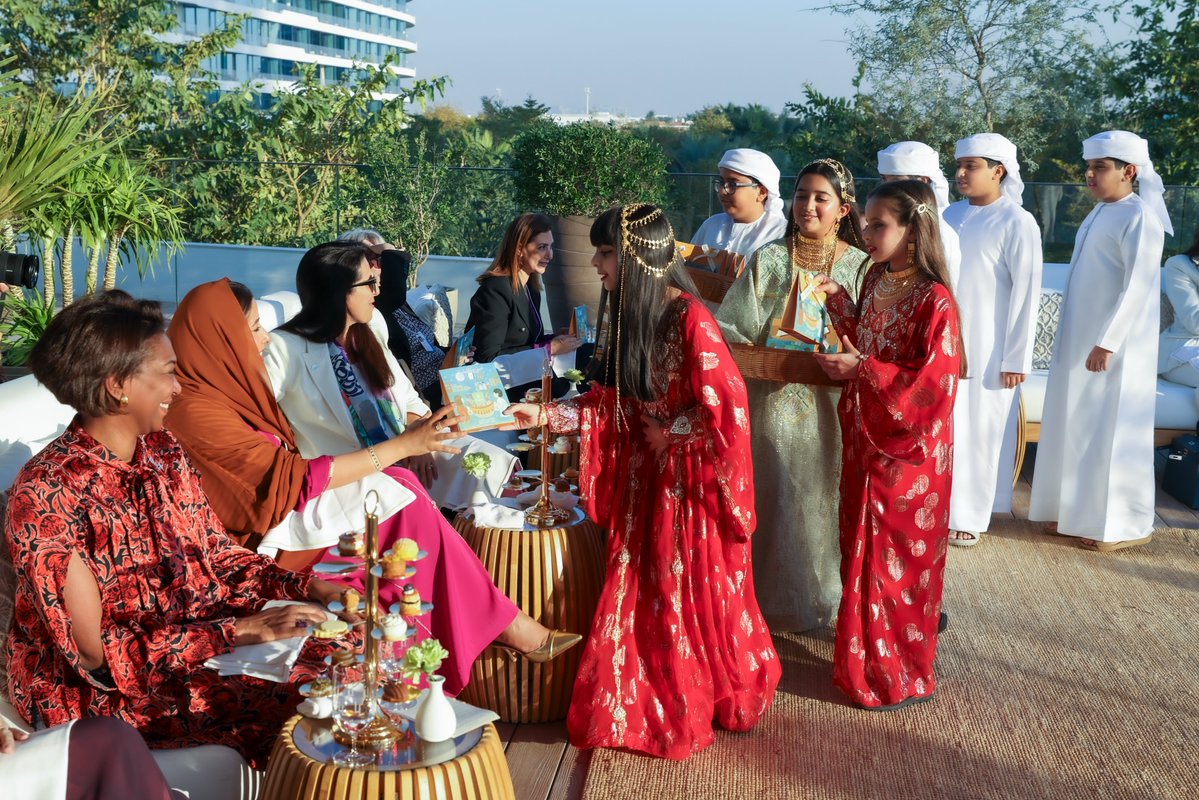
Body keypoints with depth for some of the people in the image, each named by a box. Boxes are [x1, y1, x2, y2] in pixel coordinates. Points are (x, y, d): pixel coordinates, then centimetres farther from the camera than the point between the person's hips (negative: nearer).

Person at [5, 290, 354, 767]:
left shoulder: (164, 453, 2)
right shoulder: (46, 493, -21)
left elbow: (218, 555, 9)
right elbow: (96, 651, -22)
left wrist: (308, 588, -8)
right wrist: (239, 631, -27)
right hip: (105, 692, -7)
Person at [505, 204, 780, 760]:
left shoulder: (691, 321, -22)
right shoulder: (630, 317, 3)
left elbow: (727, 411, -23)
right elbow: (610, 401, 6)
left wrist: (669, 434, -12)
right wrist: (545, 415, -2)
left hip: (691, 479, -7)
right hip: (646, 476, 7)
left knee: (692, 593, 5)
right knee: (644, 593, 14)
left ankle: (712, 700, 24)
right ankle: (648, 705, 30)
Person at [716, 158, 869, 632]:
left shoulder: (860, 267, 3)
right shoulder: (768, 261, 3)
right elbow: (734, 330, -2)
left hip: (834, 406, 1)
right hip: (777, 402, 0)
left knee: (827, 496, 7)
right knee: (779, 498, 2)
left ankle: (825, 596, 25)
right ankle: (779, 599, 16)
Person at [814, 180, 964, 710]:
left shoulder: (934, 301, -20)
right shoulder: (876, 280, 5)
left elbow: (933, 384, -22)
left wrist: (862, 370, -23)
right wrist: (839, 304, 2)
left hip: (908, 451, -8)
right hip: (866, 438, 8)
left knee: (897, 559, 4)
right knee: (863, 548, 16)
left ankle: (903, 678, 20)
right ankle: (866, 658, 32)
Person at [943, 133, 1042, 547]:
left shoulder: (1017, 223, -10)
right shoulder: (952, 214, 6)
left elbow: (1026, 293, -11)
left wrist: (1016, 358, -12)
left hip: (987, 347, -5)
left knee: (981, 430, 4)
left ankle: (971, 516, 15)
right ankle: (942, 506, 21)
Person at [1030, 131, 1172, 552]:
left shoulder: (1139, 216, -14)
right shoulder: (1101, 212, 11)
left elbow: (1138, 288, -19)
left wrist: (1107, 342, -22)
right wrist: (1086, 340, 16)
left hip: (1113, 344, -9)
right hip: (1081, 340, 9)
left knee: (1111, 432, -2)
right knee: (1077, 426, 13)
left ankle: (1124, 525, 8)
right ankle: (1079, 509, 23)